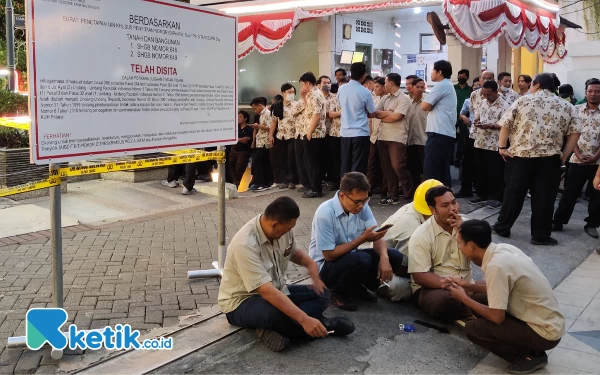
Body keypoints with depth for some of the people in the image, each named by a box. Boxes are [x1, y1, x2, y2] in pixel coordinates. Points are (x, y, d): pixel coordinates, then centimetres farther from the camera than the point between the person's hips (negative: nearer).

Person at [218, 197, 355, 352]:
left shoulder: (283, 230, -8)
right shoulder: (245, 245, -32)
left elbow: (294, 252, 14)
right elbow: (267, 291, -38)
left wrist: (311, 263, -10)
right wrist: (304, 319, -43)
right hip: (242, 301, -8)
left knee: (321, 294, -5)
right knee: (278, 313, -39)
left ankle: (276, 330, -21)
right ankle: (321, 325, -13)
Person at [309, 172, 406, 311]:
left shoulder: (362, 206, -8)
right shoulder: (325, 213, -27)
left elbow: (377, 237, -6)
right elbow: (329, 255, -24)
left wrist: (384, 257, -28)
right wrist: (363, 238, -26)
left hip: (351, 259, 7)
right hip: (326, 267, -6)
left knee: (394, 256, -11)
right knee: (362, 260, -35)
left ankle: (357, 287, 9)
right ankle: (339, 292, -5)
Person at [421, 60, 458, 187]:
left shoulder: (441, 85, -8)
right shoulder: (449, 86, 24)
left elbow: (424, 106, -10)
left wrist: (430, 105, 8)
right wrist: (431, 106, 7)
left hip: (439, 133, -10)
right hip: (448, 133, 10)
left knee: (431, 171, -9)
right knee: (443, 170, 8)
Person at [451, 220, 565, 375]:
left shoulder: (496, 266, -27)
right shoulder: (503, 248, -1)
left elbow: (497, 317, -21)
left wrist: (464, 298, -8)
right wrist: (470, 287, 12)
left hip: (545, 332, -9)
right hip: (549, 321, 9)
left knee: (473, 328, -13)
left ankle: (530, 357, -1)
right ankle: (530, 351, 12)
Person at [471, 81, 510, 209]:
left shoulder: (504, 106, -12)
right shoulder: (483, 102, 11)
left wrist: (490, 126, -25)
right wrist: (476, 122, -2)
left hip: (495, 145, -7)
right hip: (480, 142, 7)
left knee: (495, 172, 0)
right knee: (480, 170, 13)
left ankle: (496, 197, 9)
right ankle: (482, 195, 25)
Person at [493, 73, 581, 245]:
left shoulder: (523, 100, 5)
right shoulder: (567, 107, 9)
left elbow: (505, 124, -2)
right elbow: (575, 132, 2)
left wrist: (502, 147, 3)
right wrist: (564, 156, 5)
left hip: (521, 155, 0)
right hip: (550, 158, 1)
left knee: (513, 193, 10)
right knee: (544, 197, 6)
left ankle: (502, 227, 20)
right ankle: (540, 235, 10)